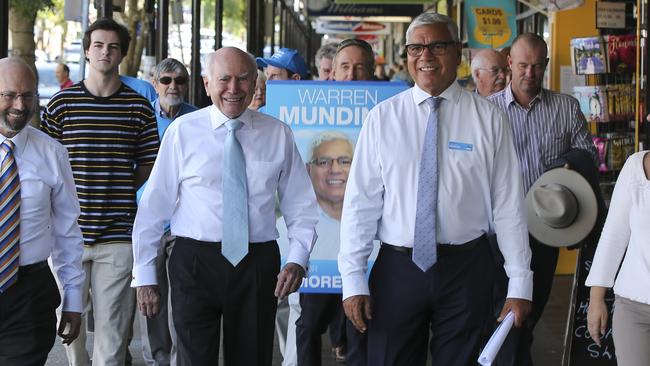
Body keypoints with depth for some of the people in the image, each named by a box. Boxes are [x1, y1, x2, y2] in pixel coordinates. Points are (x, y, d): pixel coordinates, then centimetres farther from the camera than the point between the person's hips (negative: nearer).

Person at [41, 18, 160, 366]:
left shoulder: (139, 108, 4)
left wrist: (115, 192, 5)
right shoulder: (61, 103, 2)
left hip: (118, 234, 0)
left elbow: (148, 167, 13)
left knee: (112, 325, -1)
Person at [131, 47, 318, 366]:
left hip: (258, 265, 2)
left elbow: (300, 206, 10)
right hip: (195, 263, -2)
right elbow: (153, 206, 1)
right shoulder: (183, 131, -1)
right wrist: (144, 275, -1)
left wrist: (298, 258, -6)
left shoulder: (278, 134, 5)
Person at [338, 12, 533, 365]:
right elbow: (360, 202, -1)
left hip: (467, 269, 0)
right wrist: (353, 280, -5)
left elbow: (508, 204, -1)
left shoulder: (488, 118, 0)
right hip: (397, 267, 0)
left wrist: (520, 284, -3)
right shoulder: (382, 117, 2)